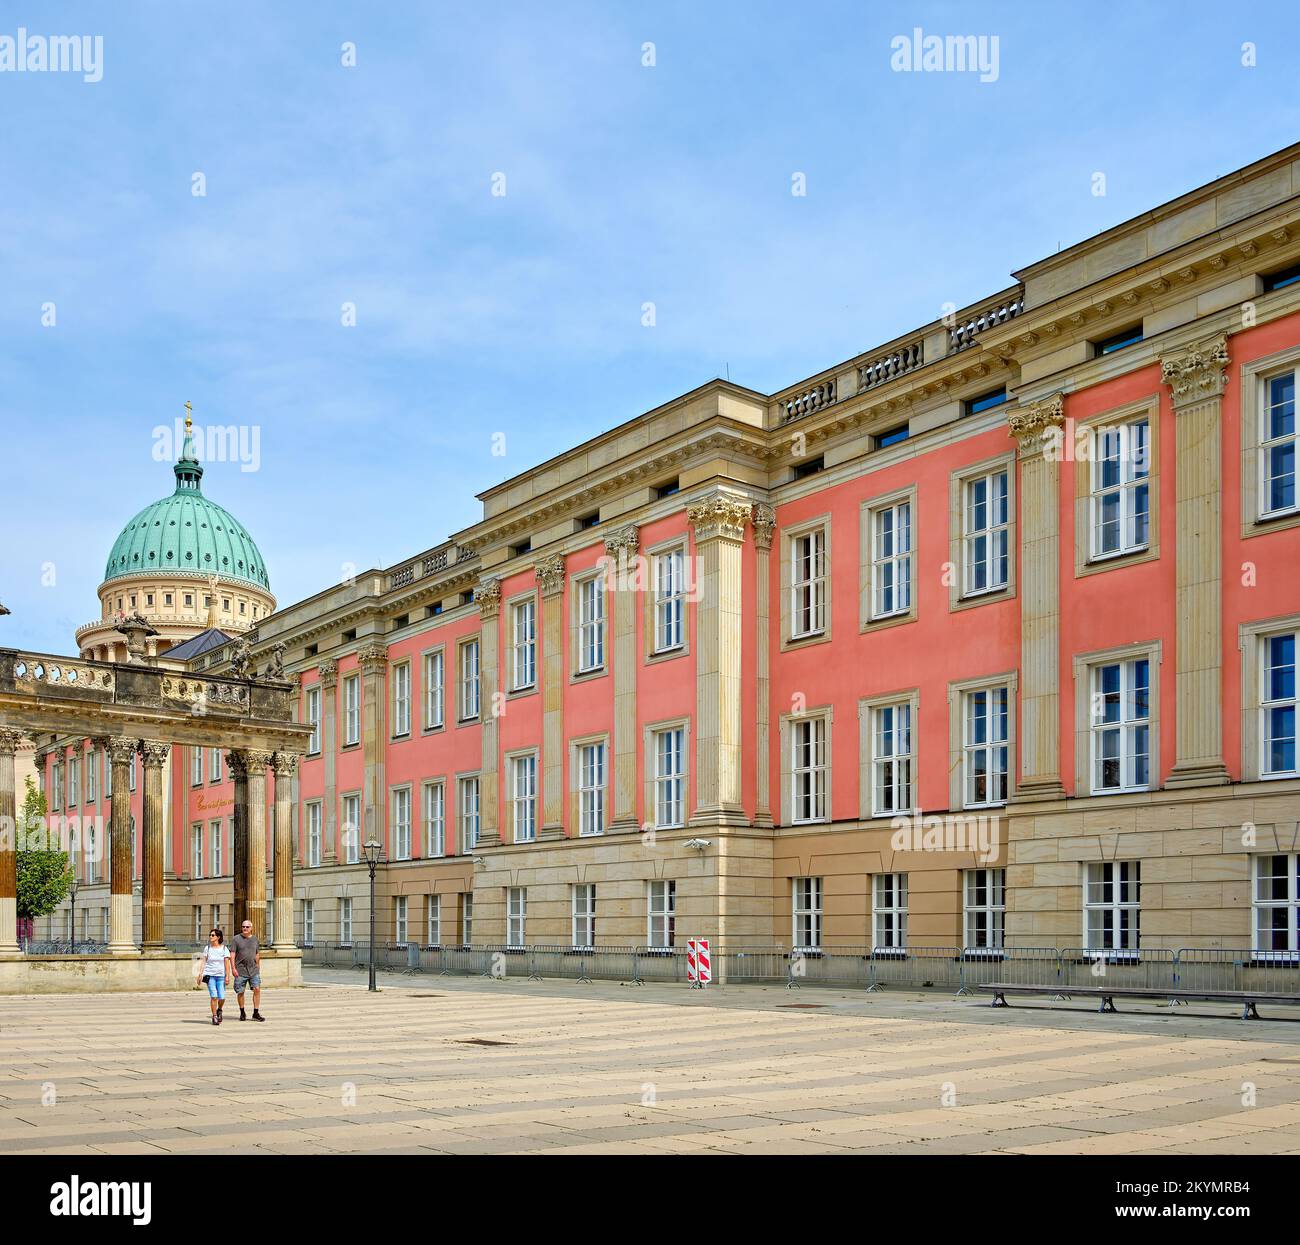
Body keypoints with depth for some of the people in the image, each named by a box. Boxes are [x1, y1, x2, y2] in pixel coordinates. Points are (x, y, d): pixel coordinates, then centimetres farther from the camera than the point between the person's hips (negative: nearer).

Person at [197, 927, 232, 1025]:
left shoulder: (224, 948, 2)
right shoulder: (207, 948, 5)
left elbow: (227, 963, 0)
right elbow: (203, 962, 5)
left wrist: (227, 976, -5)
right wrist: (200, 974, -4)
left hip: (221, 976, 0)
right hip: (210, 975, 0)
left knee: (222, 997, -6)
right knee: (213, 996, -9)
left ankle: (219, 1010, 25)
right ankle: (214, 1017, 2)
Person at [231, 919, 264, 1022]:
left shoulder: (255, 939, 11)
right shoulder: (236, 939, 1)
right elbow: (232, 954, -2)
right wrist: (233, 968, -10)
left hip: (253, 970, 2)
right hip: (240, 970, -2)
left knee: (257, 989, -8)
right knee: (240, 992, 4)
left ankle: (256, 1013, -2)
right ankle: (242, 1012, 21)